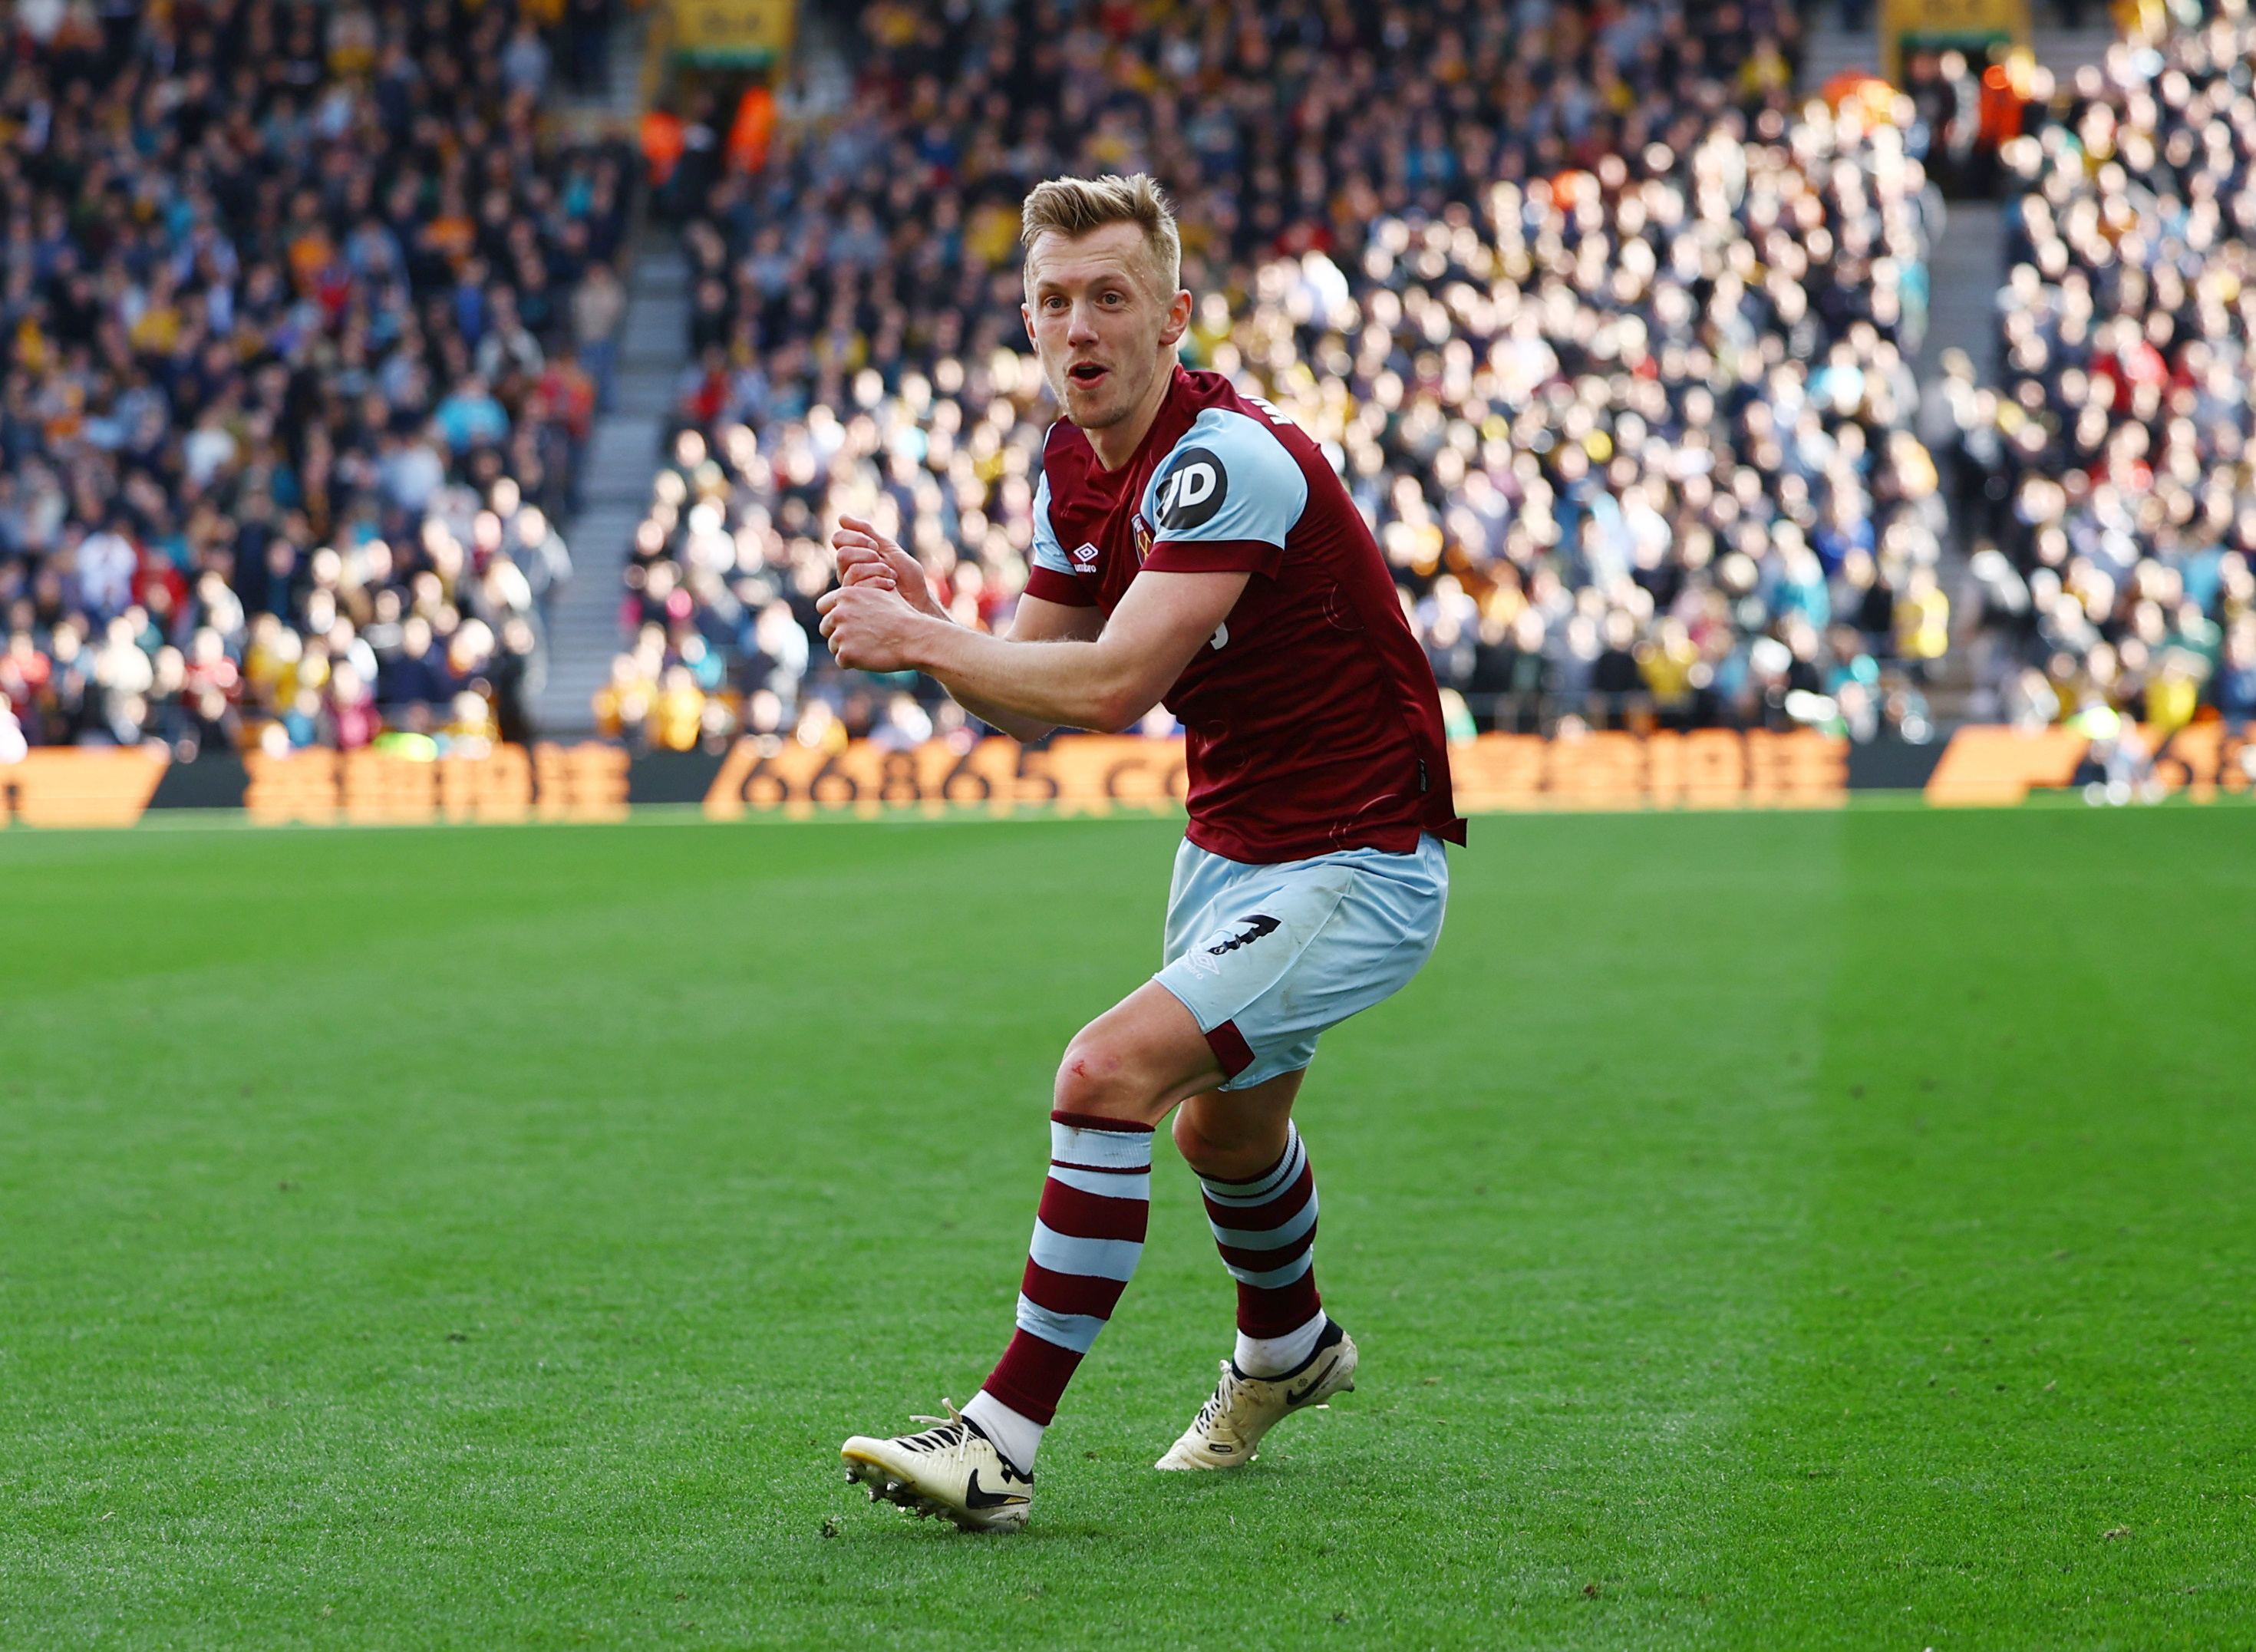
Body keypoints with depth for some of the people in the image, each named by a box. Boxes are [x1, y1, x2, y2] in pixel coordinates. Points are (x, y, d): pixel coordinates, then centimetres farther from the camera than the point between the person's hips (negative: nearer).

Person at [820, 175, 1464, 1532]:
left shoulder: (1229, 462, -27)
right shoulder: (1076, 469, 1)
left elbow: (1113, 686, -35)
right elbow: (1034, 700, 4)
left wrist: (919, 639, -26)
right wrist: (924, 620, -15)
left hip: (1356, 869, -10)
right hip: (1230, 844, 10)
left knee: (1112, 1073, -25)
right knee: (1222, 1121, 29)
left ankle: (1003, 1443, -21)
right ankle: (1289, 1350, 60)